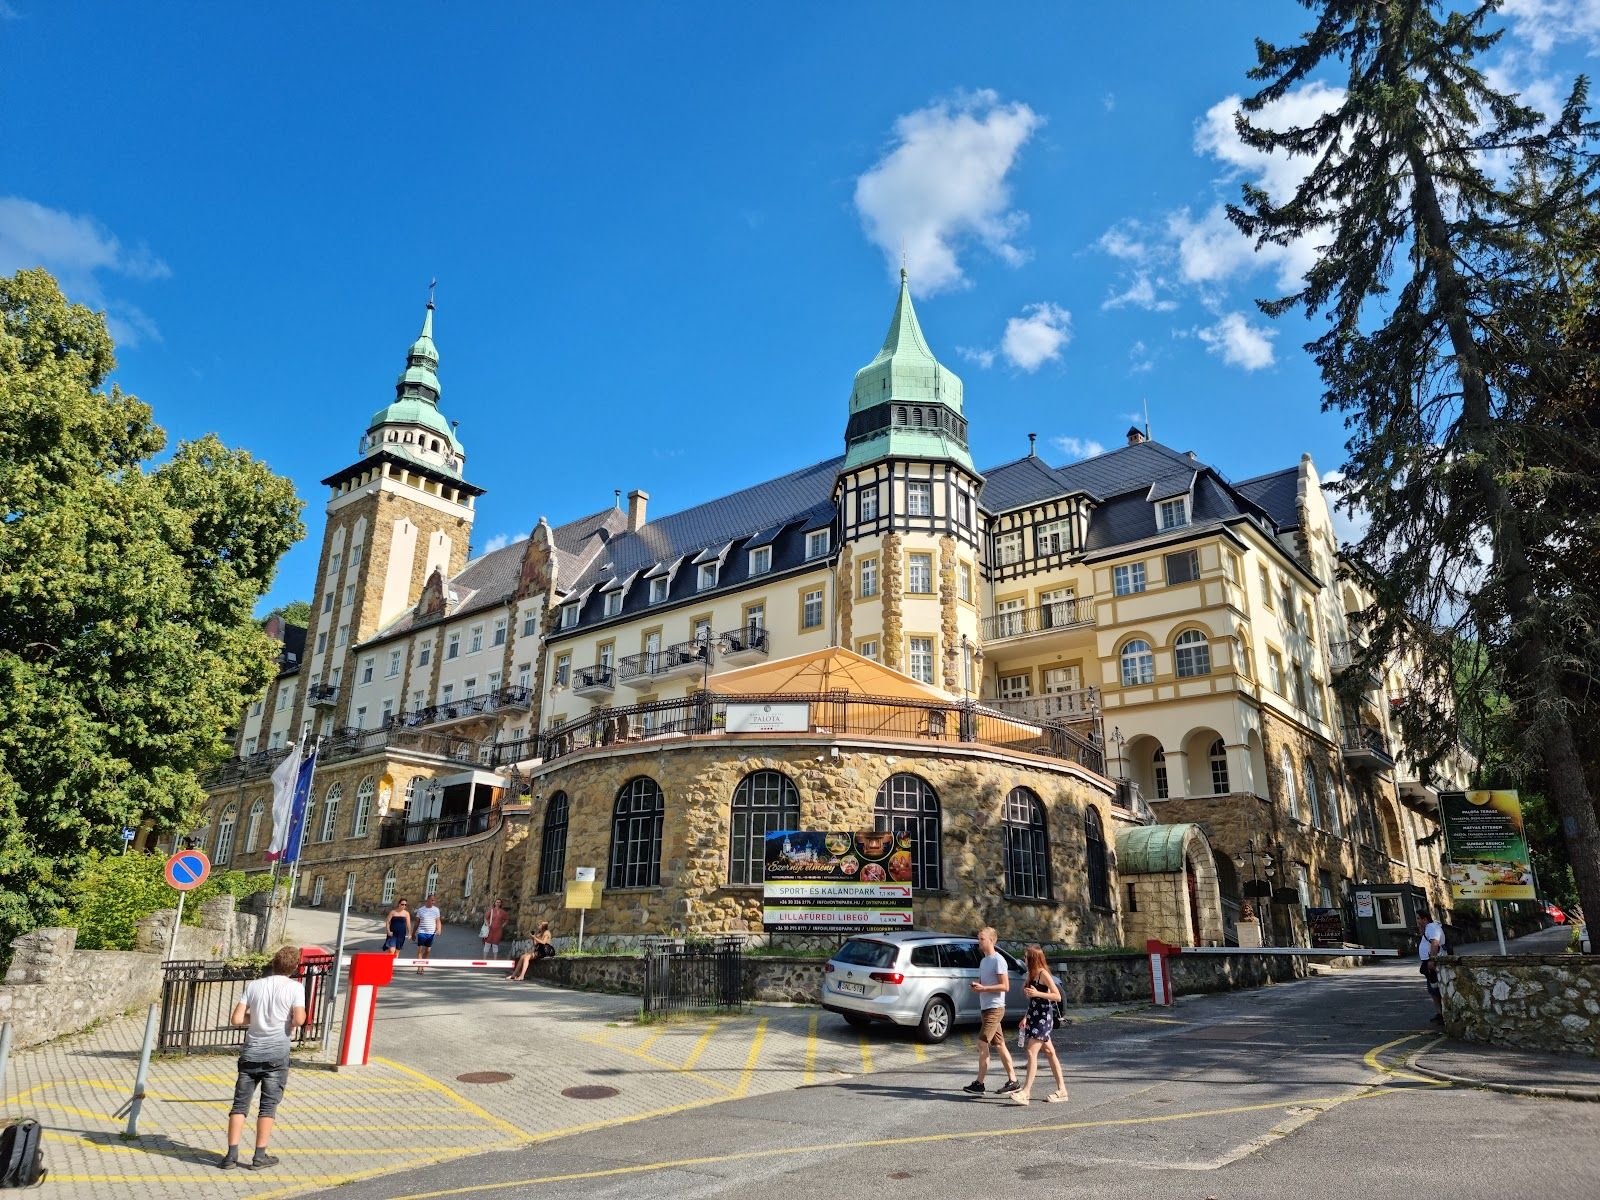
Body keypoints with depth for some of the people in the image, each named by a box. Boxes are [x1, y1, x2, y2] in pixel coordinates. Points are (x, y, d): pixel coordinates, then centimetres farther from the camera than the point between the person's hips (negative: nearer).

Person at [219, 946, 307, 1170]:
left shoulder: (253, 985, 4)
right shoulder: (295, 987, -6)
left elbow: (236, 1020, -1)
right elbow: (299, 1019, -15)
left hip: (251, 1053, 3)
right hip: (277, 1053, -3)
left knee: (240, 1103, 11)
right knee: (268, 1106, 6)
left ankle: (231, 1154, 9)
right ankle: (260, 1156, 9)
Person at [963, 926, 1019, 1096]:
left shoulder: (998, 960, -12)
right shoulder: (983, 961, 15)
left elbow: (1005, 986, -16)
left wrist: (984, 988, -20)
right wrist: (976, 985, 1)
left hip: (995, 1008, -9)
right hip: (986, 1007, 9)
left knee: (982, 1044, -10)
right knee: (999, 1045, 11)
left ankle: (979, 1083, -7)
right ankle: (1013, 1080, 16)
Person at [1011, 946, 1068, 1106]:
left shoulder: (1044, 974, -13)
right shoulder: (1033, 974, 13)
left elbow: (1057, 996, -18)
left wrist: (1037, 993, -25)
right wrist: (1026, 1017, 19)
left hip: (1043, 1017, -9)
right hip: (1034, 1016, 9)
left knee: (1032, 1052, -14)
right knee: (1049, 1052, 12)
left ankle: (1025, 1092, -17)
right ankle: (1061, 1090, 19)